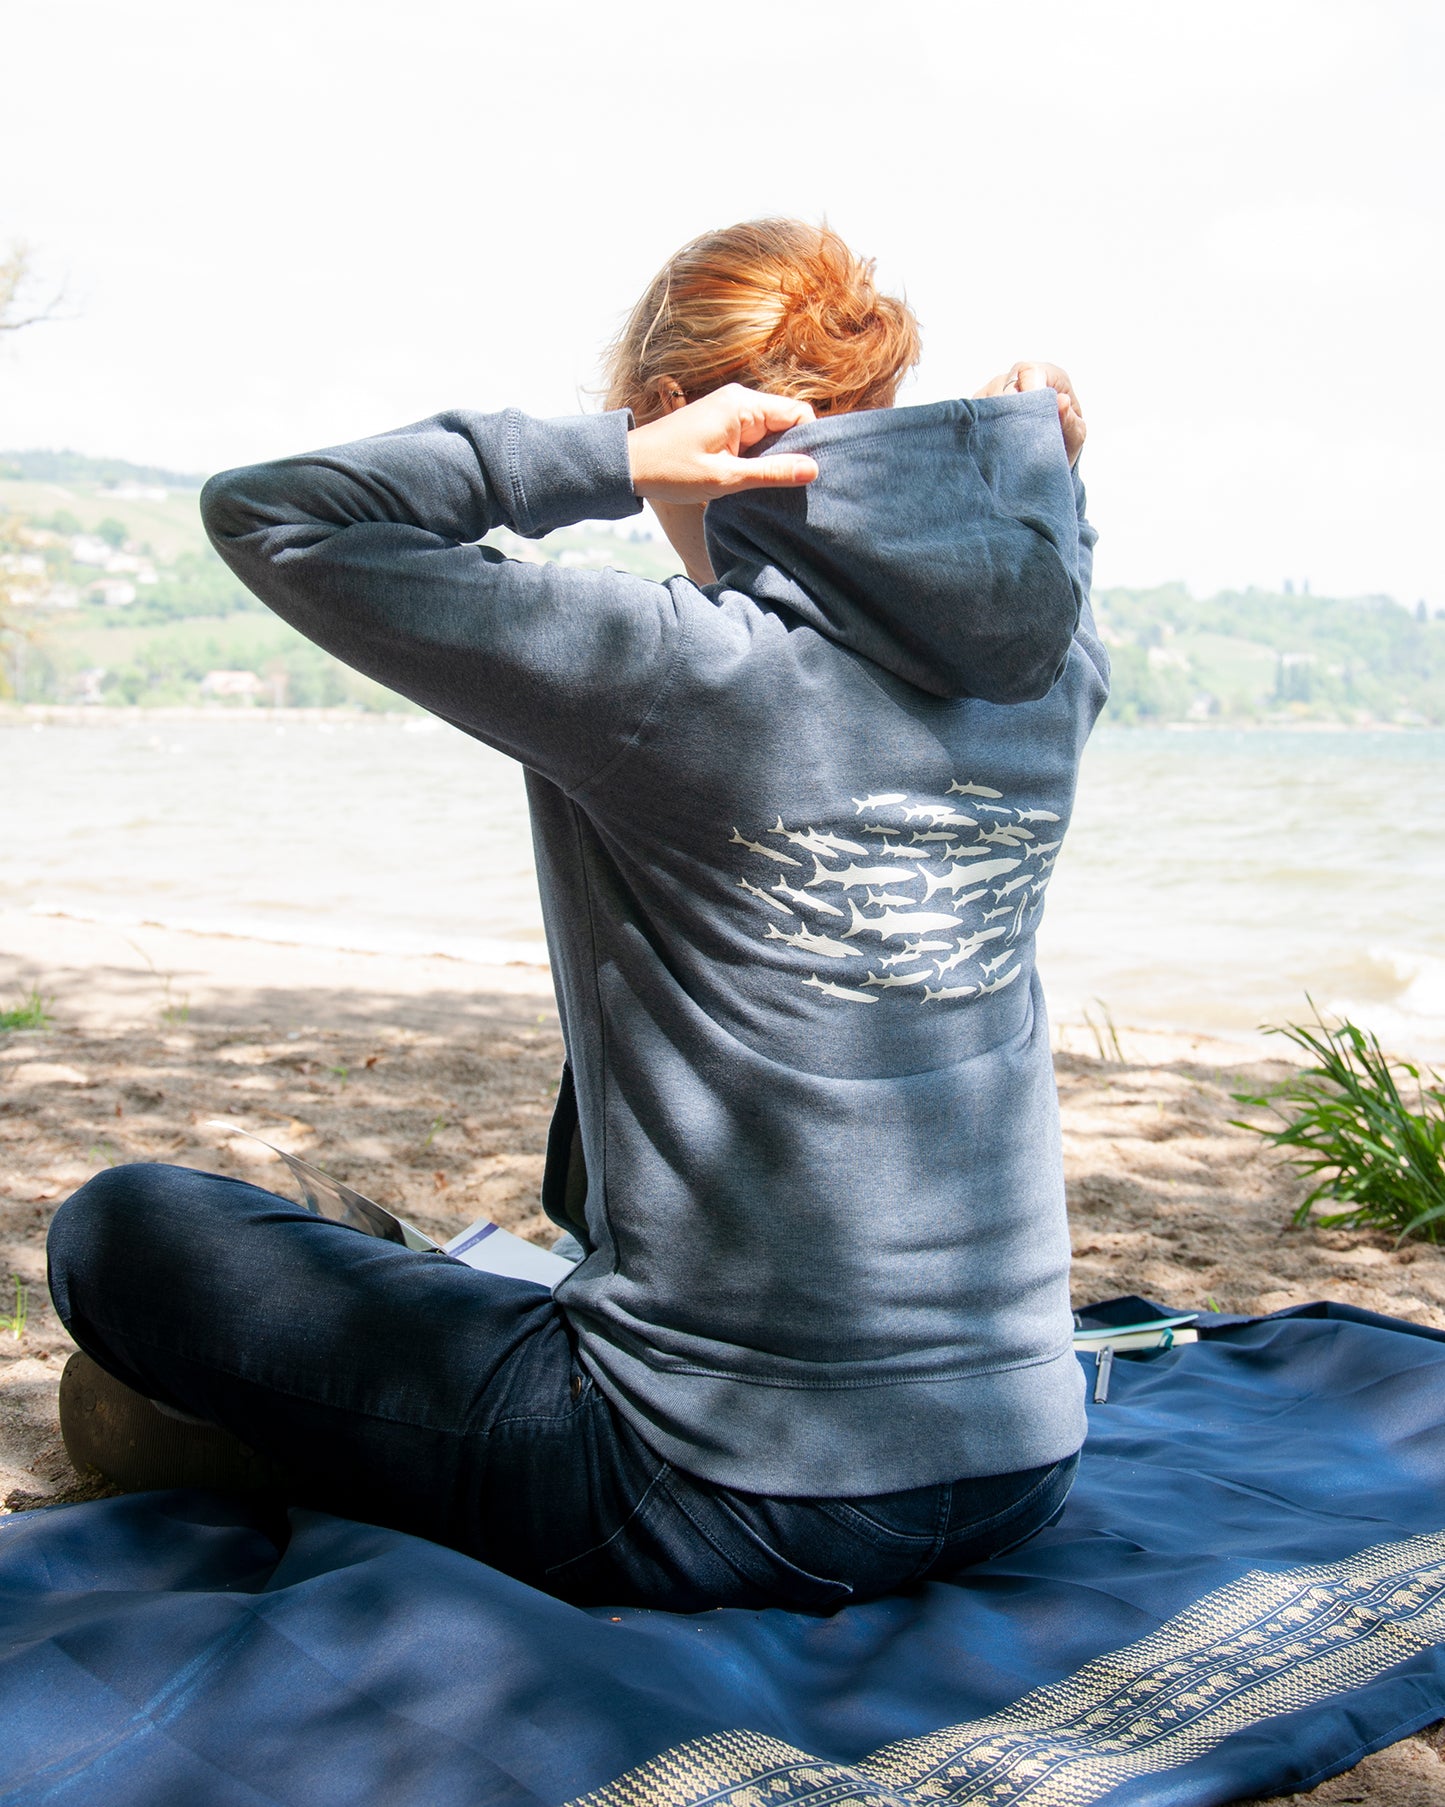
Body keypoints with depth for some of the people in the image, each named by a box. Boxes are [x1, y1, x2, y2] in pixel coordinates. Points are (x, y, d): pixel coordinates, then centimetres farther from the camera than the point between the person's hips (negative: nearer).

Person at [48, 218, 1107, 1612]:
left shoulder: (674, 674, -19)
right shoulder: (1053, 673, 0)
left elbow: (260, 513, -12)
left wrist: (609, 455, -17)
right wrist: (1033, 469, 7)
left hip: (742, 1504, -7)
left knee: (119, 1226, 6)